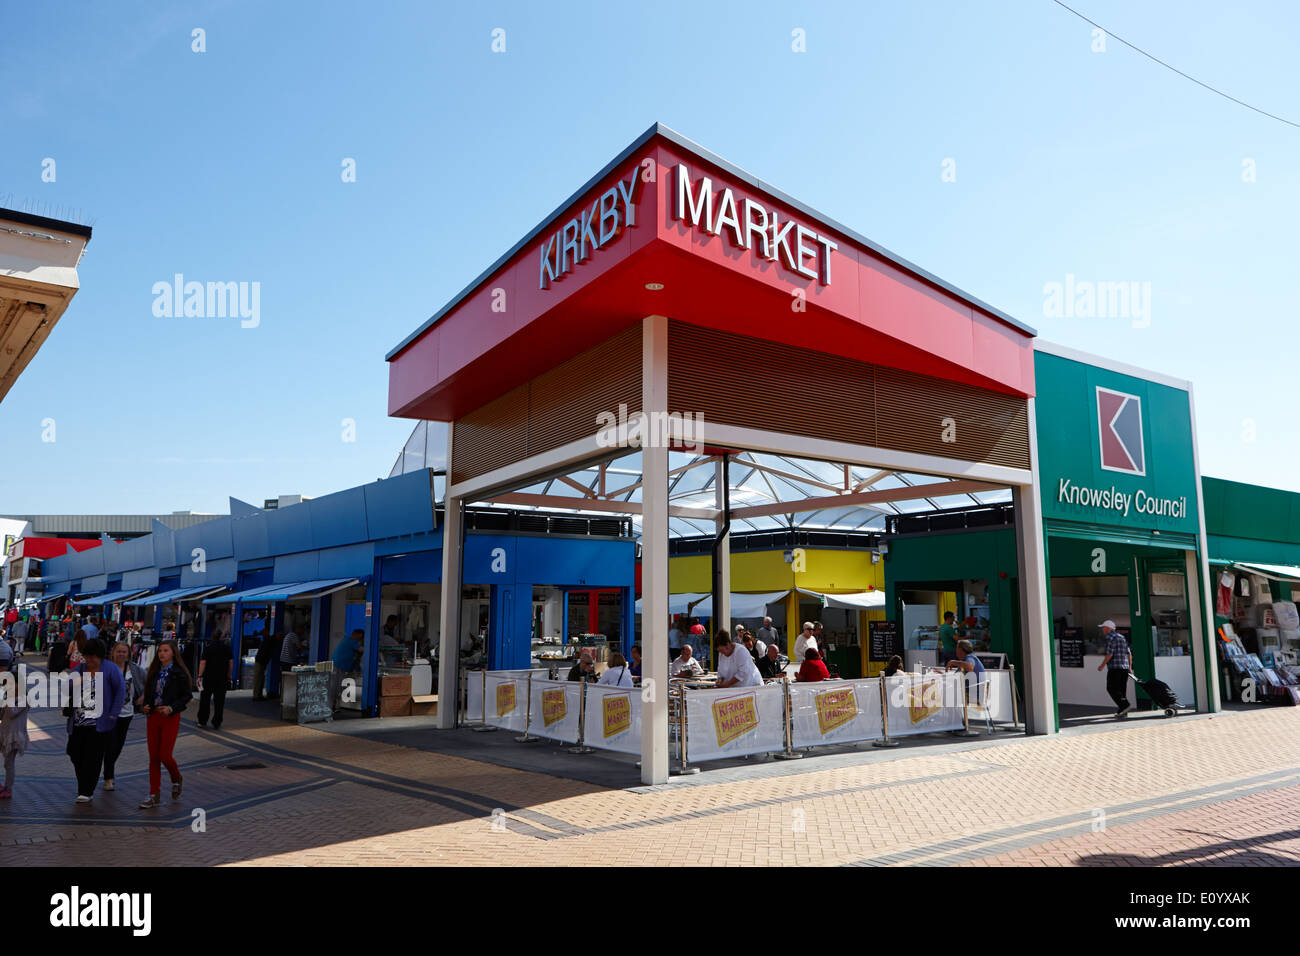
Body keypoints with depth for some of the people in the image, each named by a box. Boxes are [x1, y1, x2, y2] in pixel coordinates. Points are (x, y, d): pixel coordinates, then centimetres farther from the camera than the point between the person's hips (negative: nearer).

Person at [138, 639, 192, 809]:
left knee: (165, 756, -5)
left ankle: (177, 779, 25)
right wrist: (144, 707, -2)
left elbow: (187, 695, -6)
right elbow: (148, 693, 17)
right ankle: (154, 795, 13)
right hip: (153, 717, 5)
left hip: (171, 718, -5)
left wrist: (171, 708, -17)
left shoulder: (179, 673, -6)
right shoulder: (154, 672, 10)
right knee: (153, 757, 6)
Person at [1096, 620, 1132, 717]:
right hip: (1125, 668, 9)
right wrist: (1130, 666, 23)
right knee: (1122, 689, 11)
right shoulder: (1122, 637, 17)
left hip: (1115, 668, -9)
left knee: (1112, 688, -5)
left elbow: (1109, 654, -16)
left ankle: (1125, 705, -17)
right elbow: (1129, 653, 18)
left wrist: (1102, 665, -8)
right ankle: (1121, 711, 12)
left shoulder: (1111, 638, -10)